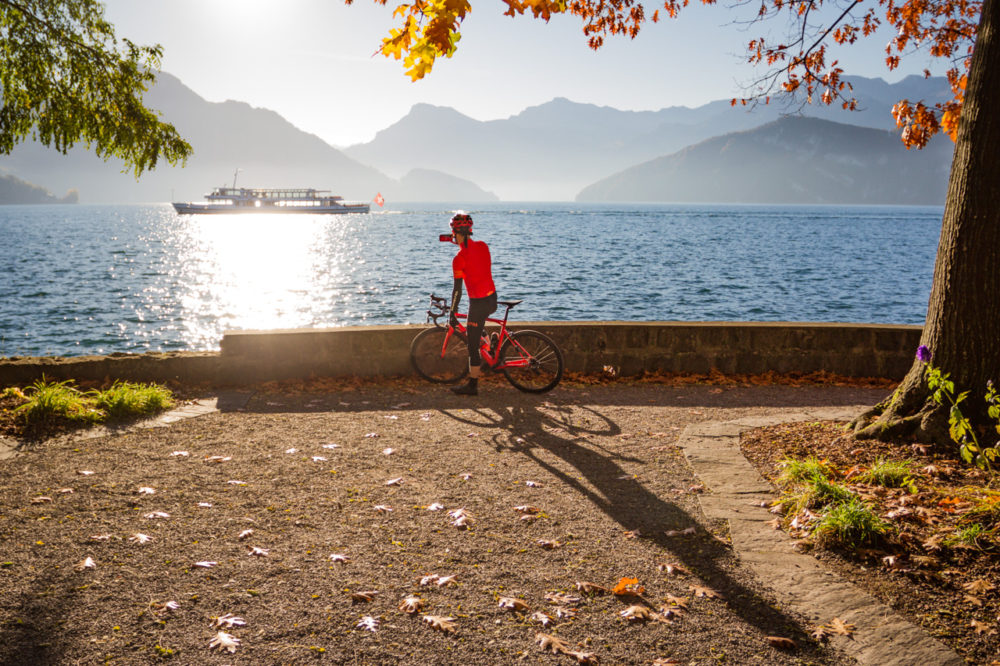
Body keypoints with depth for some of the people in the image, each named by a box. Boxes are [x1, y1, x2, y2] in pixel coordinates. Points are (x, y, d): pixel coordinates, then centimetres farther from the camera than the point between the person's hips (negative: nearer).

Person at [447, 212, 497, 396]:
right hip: (492, 299, 8)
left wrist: (452, 314, -8)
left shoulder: (459, 258, -16)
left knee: (472, 345, 1)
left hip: (478, 303, -7)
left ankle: (472, 385, 5)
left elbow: (457, 290, -14)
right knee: (472, 330, 33)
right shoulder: (483, 245, 3)